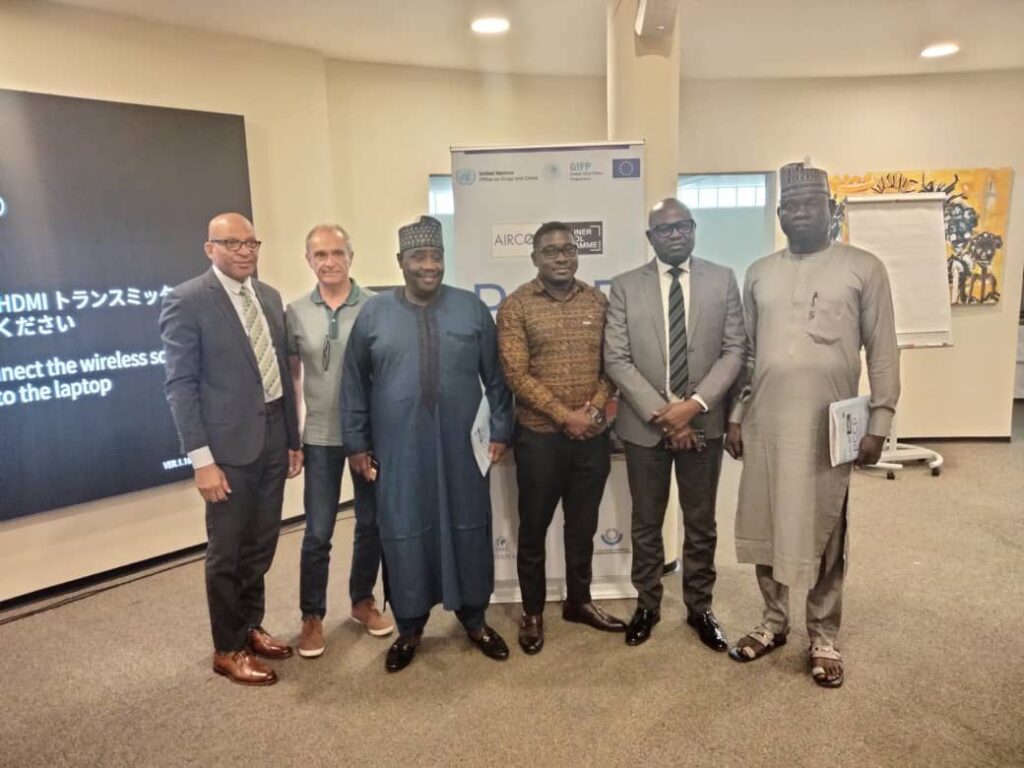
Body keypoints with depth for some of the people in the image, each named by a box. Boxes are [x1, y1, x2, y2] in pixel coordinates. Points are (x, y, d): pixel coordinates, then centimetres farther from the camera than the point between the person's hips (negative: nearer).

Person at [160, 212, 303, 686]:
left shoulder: (269, 297, 10)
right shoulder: (187, 301, -10)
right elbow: (180, 386, -12)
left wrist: (293, 438, 12)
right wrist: (202, 459, -17)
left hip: (273, 438, 6)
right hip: (229, 444, -6)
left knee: (261, 546, 17)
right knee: (227, 553, 8)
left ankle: (251, 627, 37)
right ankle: (228, 649, 25)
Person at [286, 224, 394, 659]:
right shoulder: (296, 313, 0)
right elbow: (292, 377, 6)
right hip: (321, 437, 0)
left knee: (371, 524, 13)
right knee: (318, 533, 6)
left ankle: (362, 600, 34)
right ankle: (312, 615, 25)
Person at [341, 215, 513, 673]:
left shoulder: (471, 309, 2)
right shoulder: (373, 314, 0)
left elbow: (495, 377, 5)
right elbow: (354, 384, 4)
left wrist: (500, 430, 2)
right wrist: (356, 442, 3)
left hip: (462, 448, 1)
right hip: (399, 451, 0)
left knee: (469, 530, 11)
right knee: (403, 535, 8)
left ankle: (473, 618, 32)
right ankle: (409, 626, 29)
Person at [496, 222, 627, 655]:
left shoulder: (599, 302, 6)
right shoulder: (515, 306, -5)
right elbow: (516, 375, -11)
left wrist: (595, 407, -10)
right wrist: (566, 416, -15)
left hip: (593, 435, 4)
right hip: (539, 435, -3)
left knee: (583, 526, 16)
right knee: (534, 528, 9)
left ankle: (579, 601, 35)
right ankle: (532, 612, 26)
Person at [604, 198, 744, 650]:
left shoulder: (723, 280, 3)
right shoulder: (625, 287, 0)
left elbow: (734, 350, -2)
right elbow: (616, 360, -6)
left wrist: (694, 404, -14)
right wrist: (660, 413, -14)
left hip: (703, 423, 1)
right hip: (644, 425, 0)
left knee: (701, 523, 13)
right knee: (646, 523, 12)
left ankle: (699, 608, 30)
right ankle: (647, 605, 30)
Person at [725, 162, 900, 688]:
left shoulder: (864, 268, -1)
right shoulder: (758, 273, 9)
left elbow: (882, 351, -1)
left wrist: (879, 423, -6)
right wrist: (735, 416, 8)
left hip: (830, 426, -3)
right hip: (765, 423, 3)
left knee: (825, 533, 7)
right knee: (764, 525, 10)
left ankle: (824, 638, 24)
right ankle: (773, 622, 29)